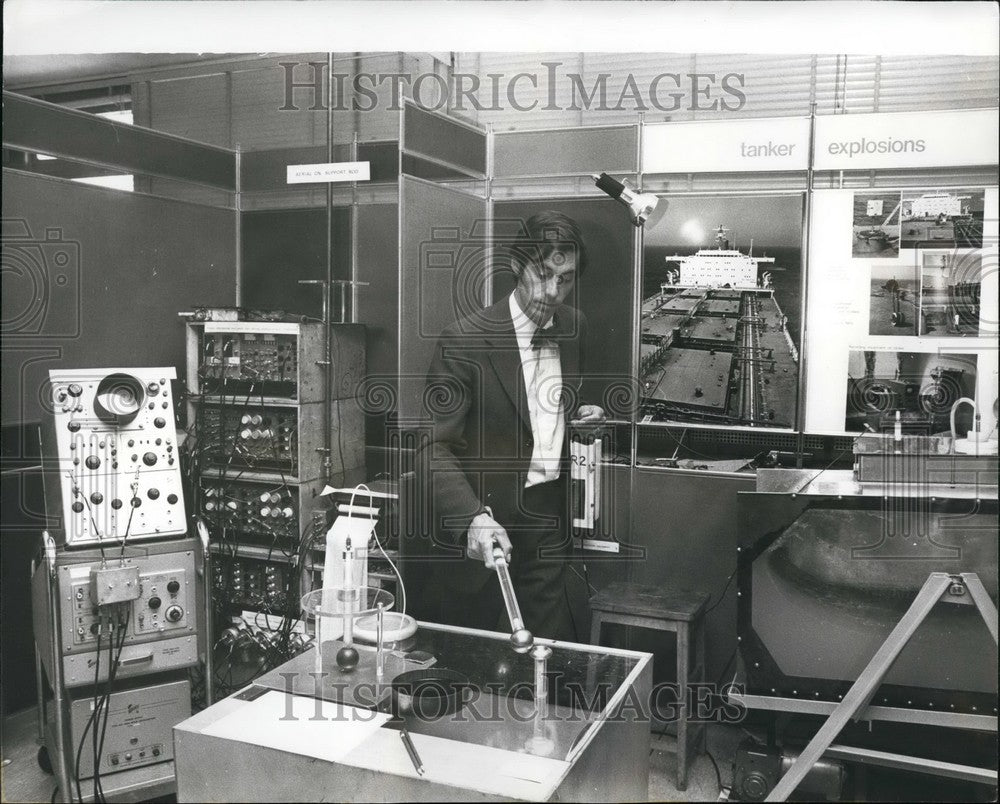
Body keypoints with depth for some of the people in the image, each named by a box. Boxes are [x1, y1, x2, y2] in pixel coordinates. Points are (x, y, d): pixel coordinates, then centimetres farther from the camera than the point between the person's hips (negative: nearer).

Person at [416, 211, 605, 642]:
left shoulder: (574, 326, 4)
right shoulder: (464, 339, -15)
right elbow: (434, 446, -18)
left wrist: (577, 412, 0)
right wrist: (473, 518, -33)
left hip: (550, 517, 5)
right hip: (487, 521, -4)